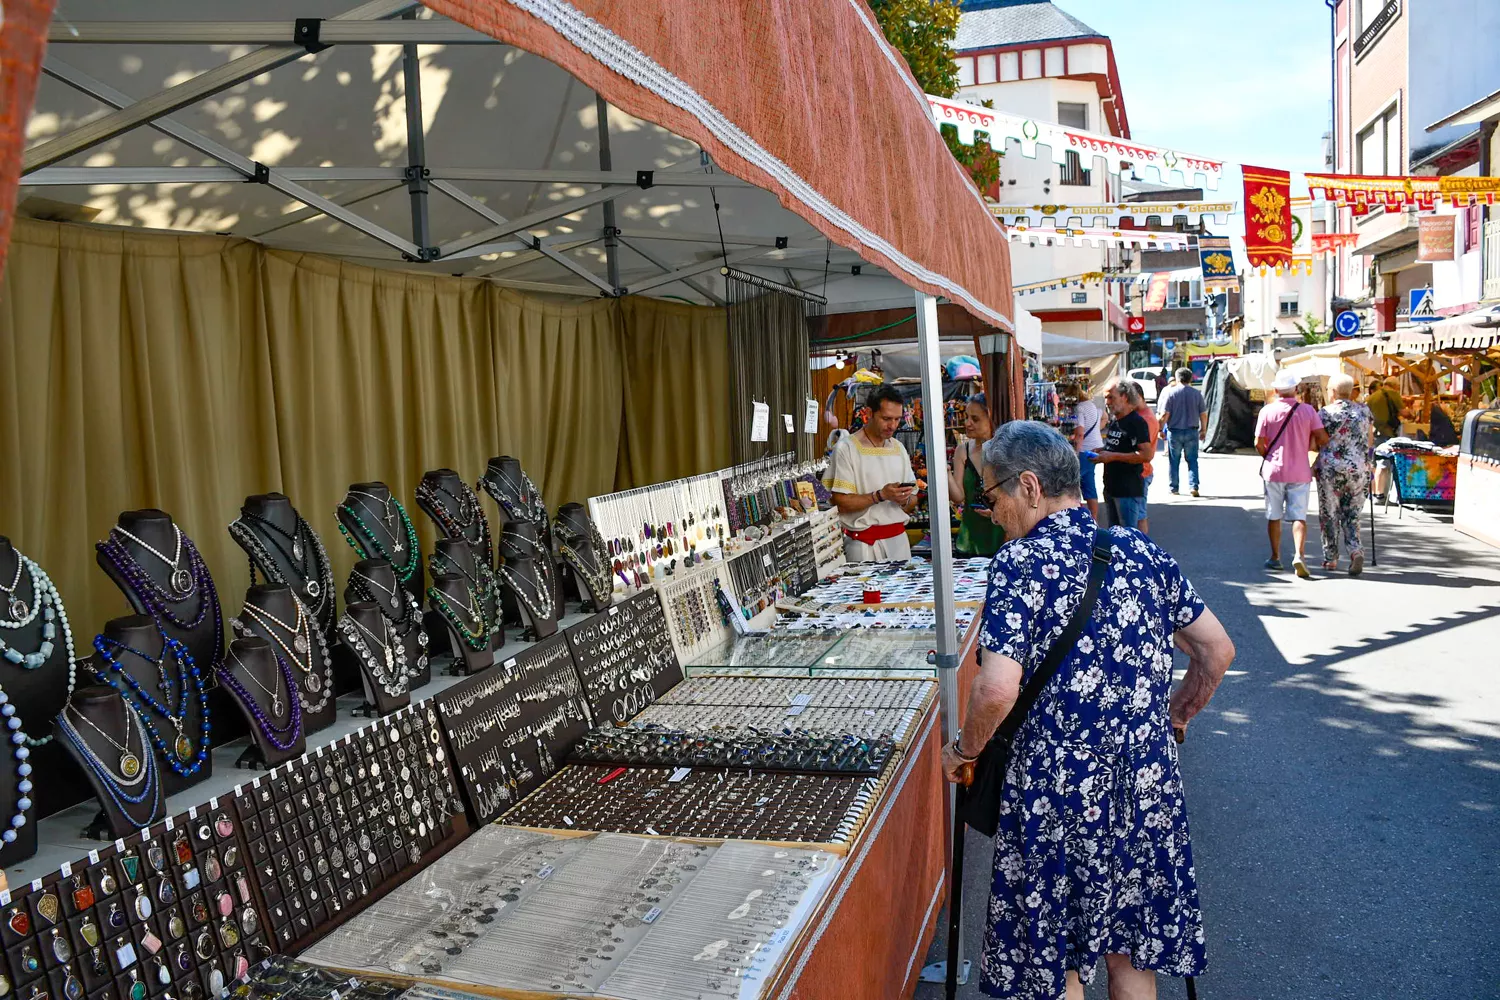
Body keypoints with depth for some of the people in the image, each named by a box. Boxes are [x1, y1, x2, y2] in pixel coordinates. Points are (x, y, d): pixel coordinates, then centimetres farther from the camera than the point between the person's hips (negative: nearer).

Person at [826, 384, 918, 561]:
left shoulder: (898, 448, 12)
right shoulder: (846, 449, -7)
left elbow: (913, 499, 16)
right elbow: (841, 503, -14)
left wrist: (904, 500, -6)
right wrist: (881, 495, -20)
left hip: (899, 539, 5)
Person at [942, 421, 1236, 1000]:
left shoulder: (1020, 563, -15)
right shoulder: (1142, 552, 3)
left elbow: (997, 690, -24)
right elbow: (1217, 651, 10)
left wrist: (964, 750, -6)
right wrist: (1174, 719, 24)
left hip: (1057, 793, -5)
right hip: (1147, 785, 6)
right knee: (1131, 951, 21)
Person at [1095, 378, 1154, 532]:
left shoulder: (1137, 422, -14)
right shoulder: (1114, 422, 14)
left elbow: (1147, 455, -23)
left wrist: (1113, 456, -22)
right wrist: (1100, 452, 8)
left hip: (1129, 490, -9)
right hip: (1111, 487, 9)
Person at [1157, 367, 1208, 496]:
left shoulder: (1170, 392, -6)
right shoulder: (1197, 393, 1)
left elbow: (1164, 414, -9)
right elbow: (1203, 414, 4)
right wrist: (1203, 430, 15)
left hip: (1174, 431, -2)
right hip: (1192, 432, 2)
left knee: (1174, 461, 8)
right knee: (1192, 460, 7)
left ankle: (1174, 488, 13)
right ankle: (1194, 486, -3)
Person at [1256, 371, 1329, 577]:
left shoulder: (1267, 411, -6)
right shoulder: (1308, 410, -4)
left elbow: (1259, 443, -6)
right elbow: (1323, 438, -6)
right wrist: (1312, 445, 16)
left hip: (1273, 471, 0)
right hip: (1300, 472, 0)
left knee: (1274, 516, 11)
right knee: (1299, 516, 2)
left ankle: (1275, 557, 19)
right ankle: (1299, 555, -16)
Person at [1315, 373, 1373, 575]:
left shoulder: (1325, 413, -6)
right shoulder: (1364, 410, 6)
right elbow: (1370, 441, 12)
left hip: (1330, 469, -3)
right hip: (1359, 469, 3)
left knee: (1329, 515, 9)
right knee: (1352, 515, 12)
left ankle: (1330, 558, 13)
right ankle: (1356, 550, -10)